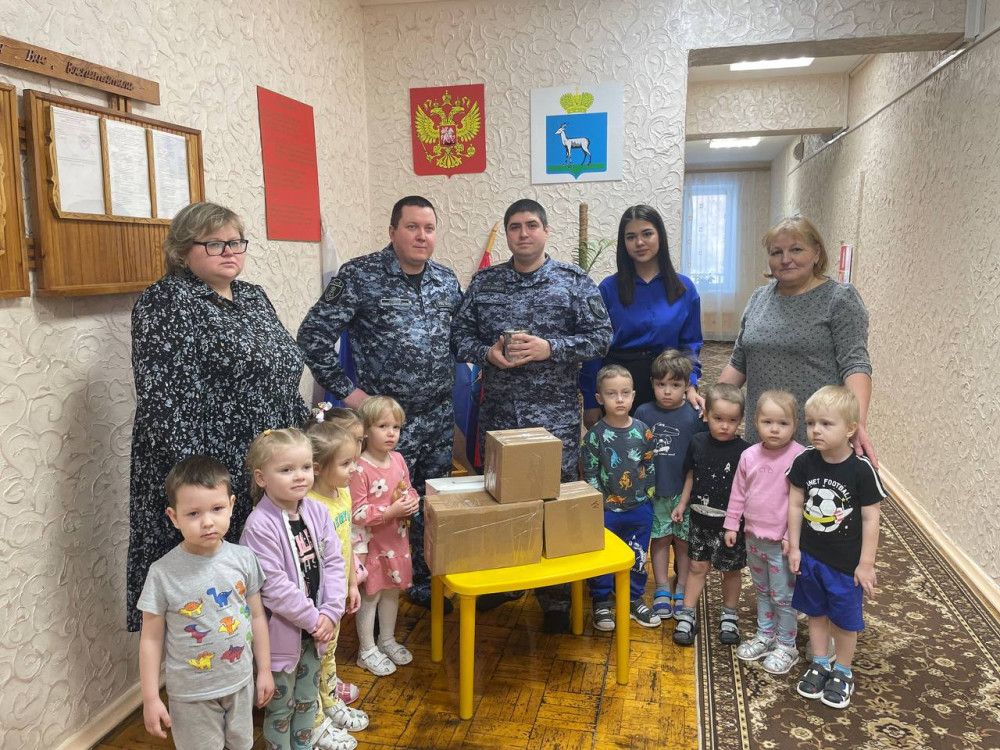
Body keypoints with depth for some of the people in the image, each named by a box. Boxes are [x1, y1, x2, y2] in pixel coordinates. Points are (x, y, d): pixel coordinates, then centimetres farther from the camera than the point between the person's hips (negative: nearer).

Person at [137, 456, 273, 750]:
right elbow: (151, 639, -9)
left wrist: (264, 670, 6)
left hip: (241, 683, 3)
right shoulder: (162, 574, -18)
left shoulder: (244, 559, -11)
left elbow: (257, 616, 0)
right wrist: (151, 698, -7)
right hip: (192, 695, -3)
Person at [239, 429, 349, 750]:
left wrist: (330, 613, -11)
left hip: (315, 626, 6)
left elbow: (334, 562, -2)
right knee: (281, 704, 13)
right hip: (281, 630, -6)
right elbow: (274, 586, -24)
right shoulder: (260, 525, -24)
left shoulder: (316, 511, -4)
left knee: (307, 697, 23)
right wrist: (313, 619, -18)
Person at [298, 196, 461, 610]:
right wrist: (346, 390, -11)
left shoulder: (446, 279, 6)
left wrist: (450, 378, 9)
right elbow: (313, 334, -11)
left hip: (440, 417, 5)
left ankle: (425, 582, 35)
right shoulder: (360, 276, -11)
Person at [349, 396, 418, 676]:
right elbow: (357, 513, -23)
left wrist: (412, 502, -8)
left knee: (392, 590, 20)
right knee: (370, 596, 9)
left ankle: (387, 640, 40)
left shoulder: (398, 459, -1)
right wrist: (391, 511, -27)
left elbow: (408, 489, 13)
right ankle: (367, 650, 27)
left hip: (396, 540, 7)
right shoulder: (359, 469, -23)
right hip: (372, 543, -7)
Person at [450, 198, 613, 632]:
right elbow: (460, 334, 9)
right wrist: (487, 353, -12)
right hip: (498, 415, 3)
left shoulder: (574, 281, 1)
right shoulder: (483, 282, 8)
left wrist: (549, 348, -17)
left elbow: (600, 335, -4)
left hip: (556, 417, -2)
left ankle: (556, 599, 20)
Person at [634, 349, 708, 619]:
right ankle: (662, 589, 25)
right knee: (660, 537, 12)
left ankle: (682, 588, 28)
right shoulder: (643, 413, -3)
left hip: (684, 490, -1)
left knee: (683, 539, 12)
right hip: (654, 491, 1)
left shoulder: (695, 415, -7)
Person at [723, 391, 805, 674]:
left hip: (781, 542, -5)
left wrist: (792, 536, -15)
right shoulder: (749, 456, -2)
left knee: (782, 596, 7)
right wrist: (732, 524, 9)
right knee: (762, 591, 21)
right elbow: (738, 493, 7)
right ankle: (765, 635, 37)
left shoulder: (799, 456, -17)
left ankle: (786, 645, 25)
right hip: (753, 537, 5)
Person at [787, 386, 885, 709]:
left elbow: (871, 518, -13)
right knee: (816, 612, 19)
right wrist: (794, 547, 0)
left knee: (844, 619, 13)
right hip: (810, 555, 3)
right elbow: (795, 504, -2)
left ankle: (842, 673, 34)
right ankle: (820, 664, 38)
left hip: (846, 561, -3)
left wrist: (866, 563, -11)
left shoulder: (861, 469, -20)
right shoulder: (804, 462, -11)